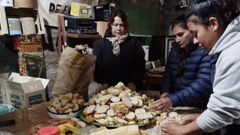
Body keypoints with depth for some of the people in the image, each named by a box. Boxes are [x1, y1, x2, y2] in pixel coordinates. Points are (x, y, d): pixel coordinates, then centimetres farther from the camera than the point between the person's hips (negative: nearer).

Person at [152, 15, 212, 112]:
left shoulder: (206, 51, -13)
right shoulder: (175, 48, 8)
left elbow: (204, 84, -22)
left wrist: (173, 100, -27)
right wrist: (165, 92, -3)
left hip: (198, 110, -5)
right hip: (178, 108, 6)